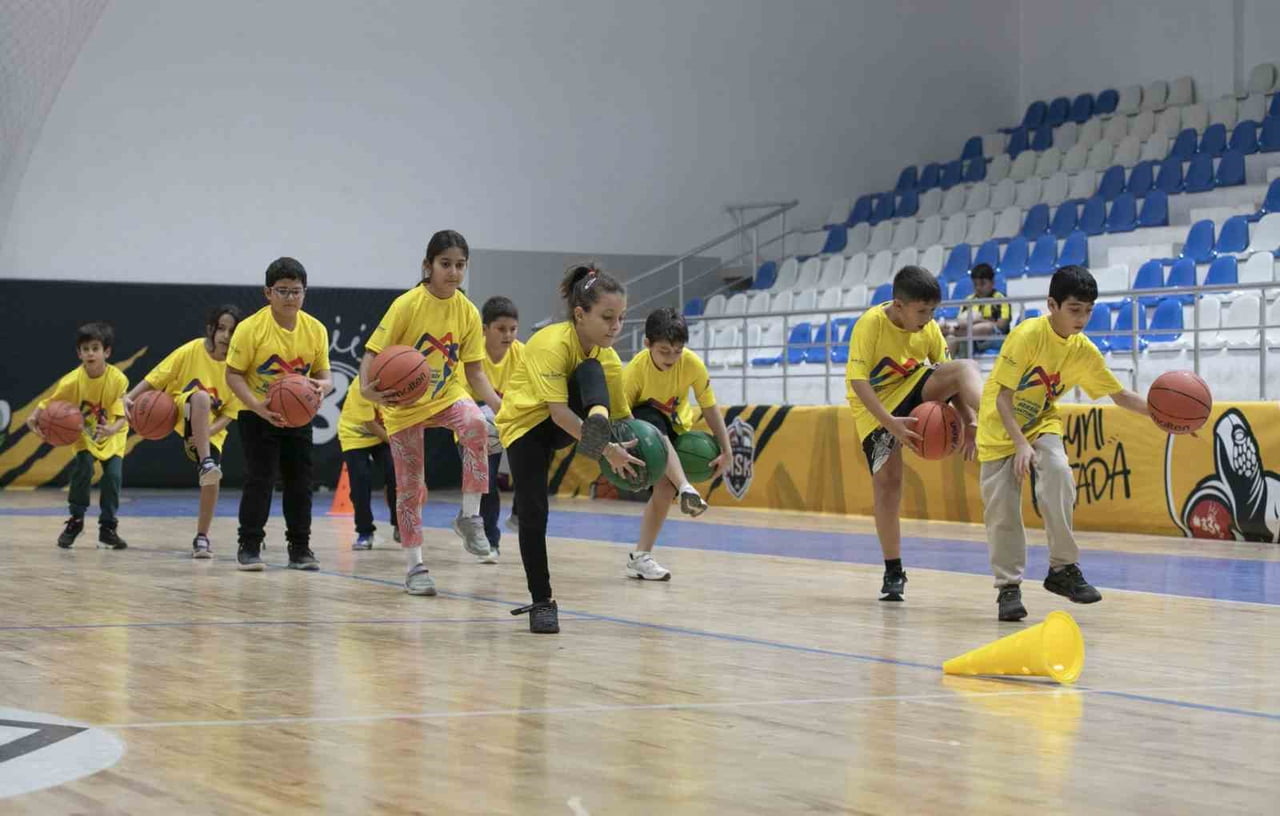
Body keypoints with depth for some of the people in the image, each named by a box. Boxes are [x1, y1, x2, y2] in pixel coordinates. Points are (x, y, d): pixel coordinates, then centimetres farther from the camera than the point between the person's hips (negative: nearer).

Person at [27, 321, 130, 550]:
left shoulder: (118, 379, -25)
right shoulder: (72, 380, -23)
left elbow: (121, 415, -25)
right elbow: (49, 403, -17)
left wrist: (112, 429, -47)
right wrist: (34, 417, -37)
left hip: (112, 436, 0)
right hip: (84, 435, 0)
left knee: (113, 474, -16)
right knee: (83, 467, -22)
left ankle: (108, 528, 3)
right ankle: (75, 520, 0)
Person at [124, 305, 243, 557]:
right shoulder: (191, 351, -9)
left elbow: (229, 413, -5)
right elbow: (155, 378, -6)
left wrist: (207, 431, -21)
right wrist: (130, 397, -21)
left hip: (211, 431, 2)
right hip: (181, 414, -2)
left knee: (212, 478, -16)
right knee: (202, 397, -35)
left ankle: (202, 537, 2)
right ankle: (206, 463, -42)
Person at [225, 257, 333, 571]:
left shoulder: (316, 330, -4)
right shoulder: (251, 328, -16)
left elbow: (322, 374, 5)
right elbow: (233, 374, -13)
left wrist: (323, 386, -20)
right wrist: (258, 406, -27)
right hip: (258, 415, -4)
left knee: (300, 481, 6)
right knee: (259, 480, -8)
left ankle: (300, 548, 16)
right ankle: (249, 547, 1)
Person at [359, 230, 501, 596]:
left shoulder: (467, 311, -7)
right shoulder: (408, 305, -17)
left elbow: (474, 370, -2)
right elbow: (373, 352, -17)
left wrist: (500, 405, -17)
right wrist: (367, 388, -38)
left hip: (446, 395, 2)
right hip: (404, 404, -2)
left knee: (476, 425, -31)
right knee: (410, 486, 1)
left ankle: (470, 516, -20)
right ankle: (414, 566, 15)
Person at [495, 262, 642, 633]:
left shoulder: (607, 358, -9)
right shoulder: (552, 344, -29)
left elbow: (622, 414, 2)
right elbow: (558, 412, -36)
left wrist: (638, 445, -14)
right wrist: (606, 450, -43)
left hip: (564, 428, 4)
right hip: (525, 424, -4)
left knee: (590, 372, -26)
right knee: (533, 513, -16)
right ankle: (542, 601, -4)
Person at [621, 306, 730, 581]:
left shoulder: (692, 364, -23)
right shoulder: (635, 370, -29)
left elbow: (710, 408, -11)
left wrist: (726, 451, -11)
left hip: (675, 427, 3)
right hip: (643, 420, -3)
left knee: (665, 488, -14)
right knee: (657, 430, -40)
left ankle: (640, 557, -3)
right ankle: (686, 489, -55)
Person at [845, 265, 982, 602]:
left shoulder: (929, 329, -9)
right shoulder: (871, 324, -23)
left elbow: (952, 377, -1)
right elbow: (858, 381, -26)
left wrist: (969, 419, -14)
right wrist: (891, 423, -36)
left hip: (915, 390, 3)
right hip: (876, 408, -3)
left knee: (966, 367, -23)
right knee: (887, 480, -8)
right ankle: (893, 572, 3)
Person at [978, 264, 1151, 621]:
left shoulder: (1084, 351, -9)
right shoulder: (1027, 335, -24)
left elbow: (1120, 395, 1)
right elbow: (1003, 395, -24)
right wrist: (1020, 444, -33)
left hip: (1042, 424, 3)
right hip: (1000, 427, -3)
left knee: (1058, 474, -25)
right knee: (1001, 508, -8)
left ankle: (1063, 568, -14)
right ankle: (1008, 586, 8)